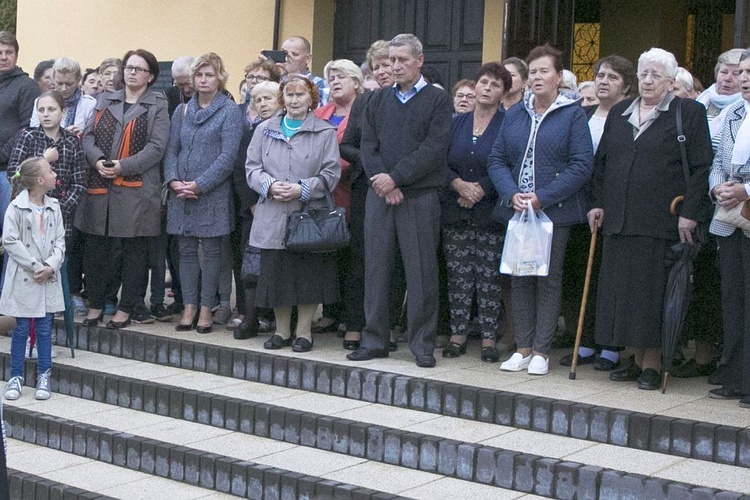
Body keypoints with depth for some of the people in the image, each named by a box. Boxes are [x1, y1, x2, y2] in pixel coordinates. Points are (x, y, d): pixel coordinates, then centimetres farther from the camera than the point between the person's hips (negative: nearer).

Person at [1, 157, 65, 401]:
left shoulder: (53, 207, 6)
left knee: (45, 328, 7)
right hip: (24, 278, -4)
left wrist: (51, 266, -11)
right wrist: (36, 266, -16)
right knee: (22, 328, 3)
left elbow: (59, 241, 5)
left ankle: (44, 377, 17)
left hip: (49, 279, 4)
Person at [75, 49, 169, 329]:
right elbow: (88, 136, 9)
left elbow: (156, 147, -8)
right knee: (95, 248, 6)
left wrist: (123, 166, -17)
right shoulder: (105, 101, 17)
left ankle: (125, 309, 12)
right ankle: (95, 304, 18)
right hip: (99, 186, 4)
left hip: (136, 188, -4)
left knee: (133, 250, 3)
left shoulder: (157, 107, 3)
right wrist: (97, 160, -11)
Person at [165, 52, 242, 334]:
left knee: (211, 251, 2)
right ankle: (189, 308, 13)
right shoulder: (183, 111, 13)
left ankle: (206, 309, 9)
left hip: (213, 194, -5)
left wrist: (200, 184, -15)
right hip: (181, 194, 5)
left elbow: (228, 155, -11)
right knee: (186, 250, 7)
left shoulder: (229, 111, -3)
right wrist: (173, 181, -6)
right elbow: (172, 149, 12)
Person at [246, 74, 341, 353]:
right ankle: (282, 331, 19)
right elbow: (252, 167, 8)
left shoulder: (325, 132, 3)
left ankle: (304, 331, 13)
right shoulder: (264, 130, 12)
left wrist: (302, 189, -15)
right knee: (275, 274, 5)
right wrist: (270, 185, -11)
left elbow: (331, 173, -2)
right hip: (272, 217, 3)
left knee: (308, 275, 1)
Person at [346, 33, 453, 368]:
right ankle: (375, 340, 15)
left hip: (420, 197, -4)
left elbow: (434, 149, -10)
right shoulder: (378, 99, 14)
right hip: (379, 194, 4)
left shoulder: (438, 100, 1)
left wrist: (395, 178, -15)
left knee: (421, 271, -1)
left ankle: (422, 344, 7)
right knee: (376, 267, 6)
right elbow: (368, 145, 7)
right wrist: (382, 182, -10)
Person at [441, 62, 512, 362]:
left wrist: (479, 191, -13)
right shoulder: (457, 123, 11)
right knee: (458, 275, 5)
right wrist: (460, 185, -10)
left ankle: (488, 338, 6)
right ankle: (458, 334, 13)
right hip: (455, 212, 3)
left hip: (490, 211, -3)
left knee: (489, 276, -1)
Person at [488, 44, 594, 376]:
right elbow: (497, 160, 8)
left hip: (555, 211, -4)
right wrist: (512, 195, -10)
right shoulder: (514, 115, 12)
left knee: (549, 280, 1)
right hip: (517, 210, 5)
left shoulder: (573, 114, -3)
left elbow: (582, 165, -10)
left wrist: (542, 198, -16)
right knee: (520, 279, 7)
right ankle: (523, 348, 15)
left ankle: (541, 351, 8)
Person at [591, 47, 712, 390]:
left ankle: (652, 365, 6)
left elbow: (701, 167, -4)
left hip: (660, 221, -5)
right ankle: (637, 360, 15)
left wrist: (689, 212, -11)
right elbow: (602, 162, 19)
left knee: (653, 292, -3)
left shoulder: (689, 113, 0)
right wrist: (599, 203, 10)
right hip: (618, 219, 5)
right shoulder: (619, 113, 16)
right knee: (621, 289, 5)